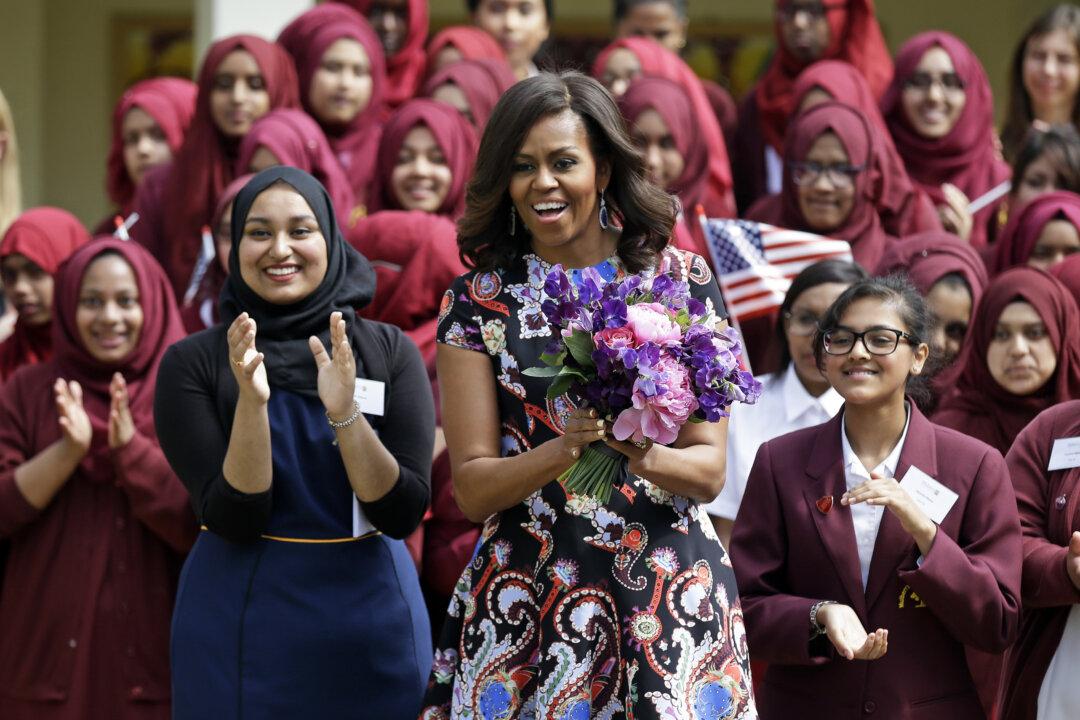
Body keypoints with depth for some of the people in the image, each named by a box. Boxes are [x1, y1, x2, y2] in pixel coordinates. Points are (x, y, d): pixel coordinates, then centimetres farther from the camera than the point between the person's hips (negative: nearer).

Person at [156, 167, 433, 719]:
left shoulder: (389, 351, -2)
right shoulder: (193, 362, -4)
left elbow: (403, 513, -8)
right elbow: (234, 518, -11)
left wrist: (344, 411, -21)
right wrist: (251, 401, -23)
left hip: (373, 619, 1)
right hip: (243, 629, -1)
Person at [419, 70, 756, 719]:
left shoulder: (684, 280, 3)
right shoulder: (477, 301, 3)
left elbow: (710, 470, 1)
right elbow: (471, 488, -2)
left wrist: (645, 457, -21)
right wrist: (564, 451, -20)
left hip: (673, 591, 0)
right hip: (527, 591, 0)